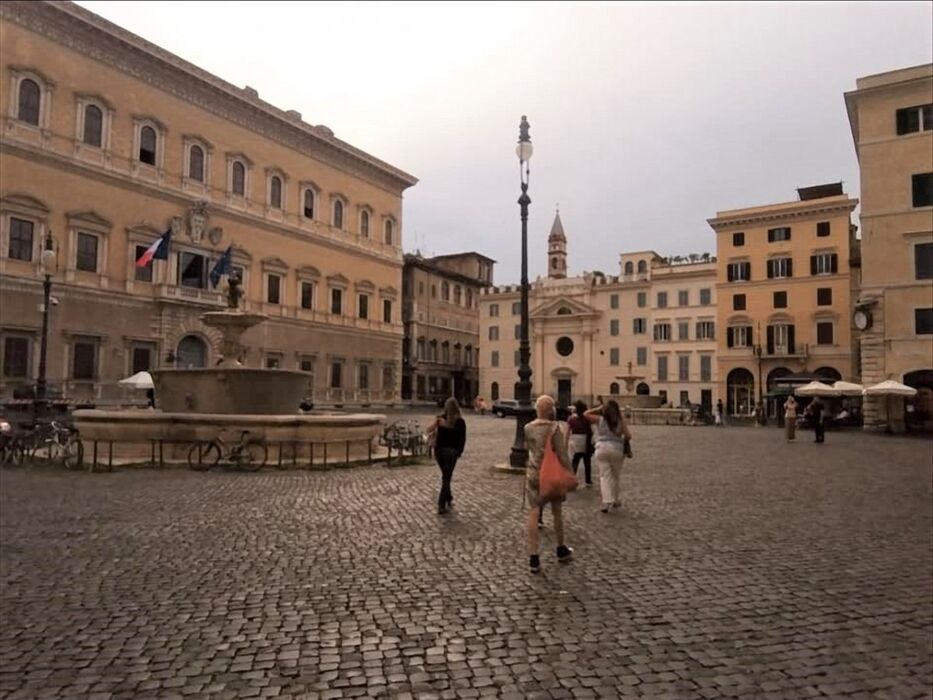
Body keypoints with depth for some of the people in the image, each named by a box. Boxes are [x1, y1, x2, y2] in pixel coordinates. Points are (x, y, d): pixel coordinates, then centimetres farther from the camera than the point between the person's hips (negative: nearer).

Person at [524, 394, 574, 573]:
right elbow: (562, 454, -15)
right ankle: (561, 550, 33)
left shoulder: (528, 428, -1)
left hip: (533, 474, 3)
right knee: (557, 512, 16)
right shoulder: (554, 427, -15)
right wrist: (570, 473, -7)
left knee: (533, 513, 3)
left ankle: (533, 557, -1)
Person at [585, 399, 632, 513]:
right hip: (617, 449, 1)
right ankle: (617, 500, 25)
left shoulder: (600, 419, 0)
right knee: (617, 475, 16)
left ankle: (607, 501, -11)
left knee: (604, 476, 0)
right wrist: (622, 439, 15)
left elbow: (586, 414, 11)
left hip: (602, 449, -1)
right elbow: (628, 436, -5)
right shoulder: (621, 421, 0)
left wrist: (598, 409, 12)